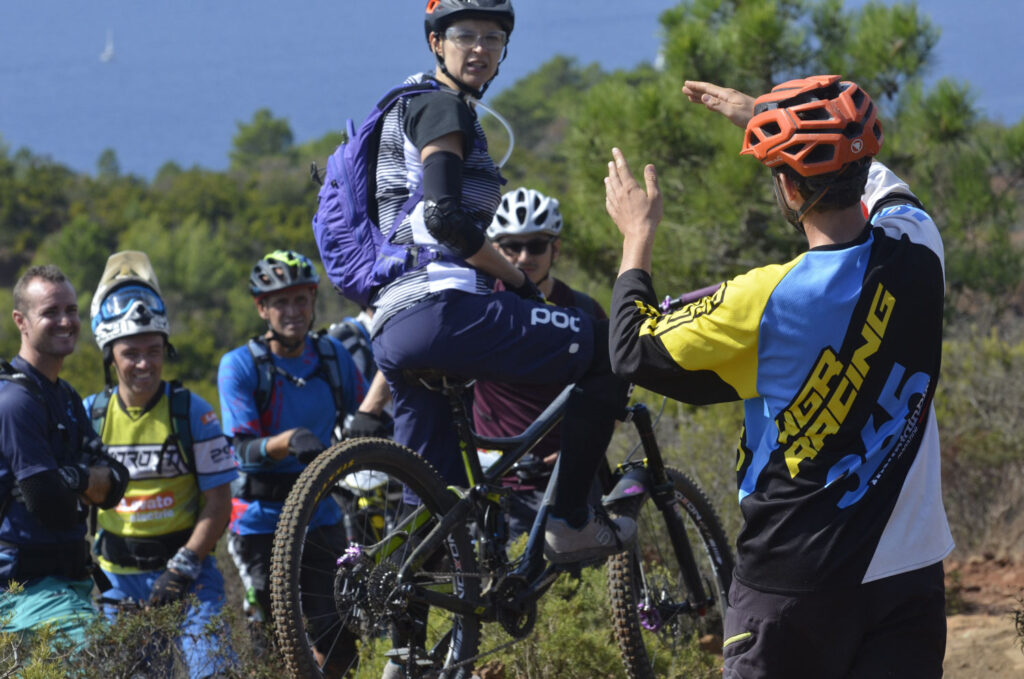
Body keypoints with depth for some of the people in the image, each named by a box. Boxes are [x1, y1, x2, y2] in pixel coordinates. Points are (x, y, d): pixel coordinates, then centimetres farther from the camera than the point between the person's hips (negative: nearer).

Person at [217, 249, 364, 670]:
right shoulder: (240, 365, -10)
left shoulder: (333, 355, 2)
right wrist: (289, 440, -38)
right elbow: (245, 450, -19)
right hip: (261, 520, -3)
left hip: (320, 518, 3)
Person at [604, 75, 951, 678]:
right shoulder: (919, 250, -4)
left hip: (799, 578, -4)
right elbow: (877, 178, 21)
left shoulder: (765, 301, -19)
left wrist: (638, 236, 10)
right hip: (912, 567, 4)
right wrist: (760, 116, 30)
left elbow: (635, 352, -4)